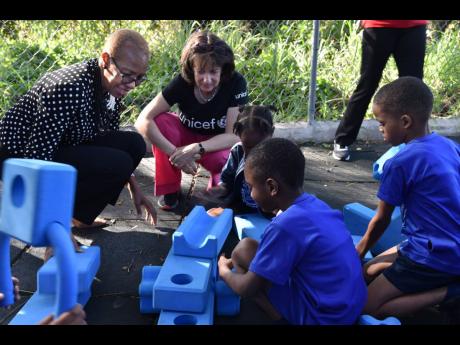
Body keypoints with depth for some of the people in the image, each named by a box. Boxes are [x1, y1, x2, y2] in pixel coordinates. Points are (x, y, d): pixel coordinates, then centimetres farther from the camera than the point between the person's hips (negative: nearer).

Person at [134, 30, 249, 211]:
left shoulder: (236, 83, -27)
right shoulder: (182, 82, -25)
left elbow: (234, 135, -27)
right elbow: (143, 121, -31)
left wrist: (197, 148, -40)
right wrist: (175, 154, -39)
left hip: (217, 144, -2)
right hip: (187, 135, 2)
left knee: (224, 161, -37)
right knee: (160, 122, -28)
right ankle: (169, 189, -10)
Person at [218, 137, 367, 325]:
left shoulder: (285, 225, -23)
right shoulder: (316, 205, 2)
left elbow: (248, 288, -12)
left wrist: (225, 272, 8)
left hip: (322, 316, -8)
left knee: (243, 249, -5)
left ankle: (278, 314, -7)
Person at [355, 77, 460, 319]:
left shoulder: (400, 164, -19)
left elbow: (381, 220, -6)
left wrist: (359, 252, 12)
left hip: (435, 256, -8)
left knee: (366, 306, -3)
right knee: (369, 272, 17)